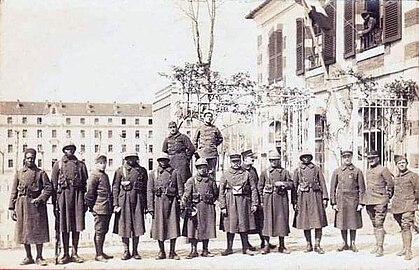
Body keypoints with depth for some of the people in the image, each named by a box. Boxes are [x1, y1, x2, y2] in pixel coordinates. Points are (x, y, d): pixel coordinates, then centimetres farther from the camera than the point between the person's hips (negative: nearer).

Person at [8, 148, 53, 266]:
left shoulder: (41, 173, 4)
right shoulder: (19, 173, 9)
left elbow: (49, 188, 0)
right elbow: (14, 192, 8)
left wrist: (40, 198, -14)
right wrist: (12, 208, 3)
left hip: (36, 204, -2)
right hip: (22, 204, 2)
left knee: (39, 231, -1)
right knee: (24, 231, 5)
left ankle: (39, 257, 8)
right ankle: (28, 257, 16)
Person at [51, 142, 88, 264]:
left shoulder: (81, 164, 12)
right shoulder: (58, 164, 8)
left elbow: (86, 184, 11)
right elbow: (53, 185, 5)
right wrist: (55, 203, -2)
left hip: (78, 195, 1)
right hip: (63, 194, -1)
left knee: (77, 226, 2)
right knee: (64, 227, 2)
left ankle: (75, 253, 10)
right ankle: (65, 255, 10)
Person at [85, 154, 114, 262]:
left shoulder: (105, 175, 18)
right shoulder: (94, 176, -8)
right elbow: (90, 193, -11)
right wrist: (91, 207, -10)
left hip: (107, 209, 8)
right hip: (99, 209, -8)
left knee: (104, 231, 14)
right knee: (99, 231, -2)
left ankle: (101, 252, 23)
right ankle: (98, 255, 4)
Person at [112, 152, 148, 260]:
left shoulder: (142, 170, 10)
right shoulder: (120, 170, 5)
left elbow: (146, 188, 11)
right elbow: (115, 187, 2)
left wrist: (146, 203, 6)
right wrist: (115, 203, -6)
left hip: (138, 200, 1)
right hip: (124, 200, -1)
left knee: (137, 226, 3)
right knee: (124, 226, 1)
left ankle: (135, 251, 13)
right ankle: (126, 251, 11)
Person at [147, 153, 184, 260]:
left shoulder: (175, 173, 8)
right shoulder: (153, 174, 9)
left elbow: (180, 190, 6)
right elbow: (149, 191, 5)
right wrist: (150, 207, -3)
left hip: (172, 202, 0)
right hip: (158, 202, 0)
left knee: (173, 226, -1)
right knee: (159, 227, 4)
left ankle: (172, 252, 10)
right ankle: (161, 252, 16)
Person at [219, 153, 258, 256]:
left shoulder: (246, 173, 6)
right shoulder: (226, 174, 3)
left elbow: (253, 189, 7)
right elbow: (221, 191, 0)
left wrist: (254, 204, 1)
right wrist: (223, 206, -6)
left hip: (244, 201, 1)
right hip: (230, 202, -1)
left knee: (244, 225, 7)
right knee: (230, 225, 3)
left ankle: (245, 248, 15)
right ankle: (229, 248, 14)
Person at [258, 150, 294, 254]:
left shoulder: (285, 172, 10)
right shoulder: (265, 172, 9)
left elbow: (291, 185, 5)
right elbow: (260, 187, 8)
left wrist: (282, 183, -13)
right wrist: (262, 200, 1)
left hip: (281, 199, 1)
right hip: (268, 199, 0)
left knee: (282, 220, 1)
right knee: (267, 220, -3)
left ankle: (282, 246, 11)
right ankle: (267, 245, 5)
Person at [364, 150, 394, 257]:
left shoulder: (383, 169, -7)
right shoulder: (368, 171, 15)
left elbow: (390, 184, -4)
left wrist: (388, 196, 3)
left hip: (380, 201, -7)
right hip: (369, 201, 7)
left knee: (379, 224, -9)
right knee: (374, 224, 12)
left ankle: (380, 248, -7)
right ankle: (377, 245, 19)